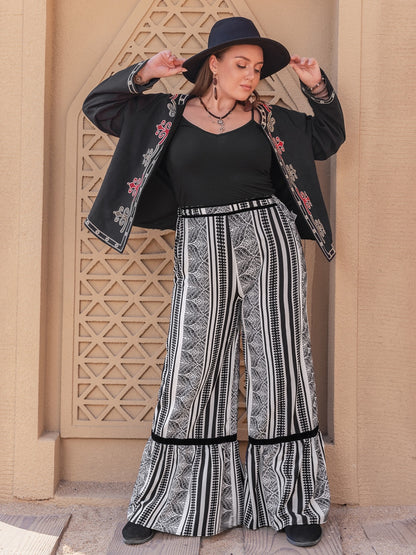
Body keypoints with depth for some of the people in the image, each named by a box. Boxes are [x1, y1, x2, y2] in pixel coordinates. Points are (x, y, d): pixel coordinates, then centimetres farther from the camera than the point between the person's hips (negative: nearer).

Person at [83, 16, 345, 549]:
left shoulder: (268, 118, 13)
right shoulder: (168, 113, 10)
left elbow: (327, 138, 24)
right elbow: (99, 106, 14)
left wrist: (318, 86, 11)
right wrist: (144, 73, 2)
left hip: (269, 242, 1)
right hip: (202, 250, -1)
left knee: (280, 367, 3)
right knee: (192, 372, 1)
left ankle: (292, 503, 18)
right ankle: (166, 504, 18)